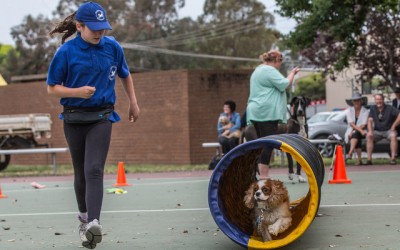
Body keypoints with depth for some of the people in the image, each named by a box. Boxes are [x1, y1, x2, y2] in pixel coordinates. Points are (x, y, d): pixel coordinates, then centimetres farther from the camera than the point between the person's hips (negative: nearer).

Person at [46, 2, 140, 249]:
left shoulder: (112, 47, -1)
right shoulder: (66, 52, -7)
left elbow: (125, 74, 18)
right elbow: (52, 88, -2)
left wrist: (133, 102, 21)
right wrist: (76, 92, -19)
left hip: (101, 118, 0)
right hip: (74, 119, 1)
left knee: (94, 170, -17)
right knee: (81, 173, 12)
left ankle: (94, 222, -30)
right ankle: (84, 219, 31)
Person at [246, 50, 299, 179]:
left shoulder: (258, 70, 22)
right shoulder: (270, 70, -10)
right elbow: (284, 85, -13)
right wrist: (292, 74, 1)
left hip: (257, 112, 11)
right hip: (268, 112, -11)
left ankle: (262, 175, 8)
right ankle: (264, 176, -16)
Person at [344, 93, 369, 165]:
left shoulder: (365, 111, 3)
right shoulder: (349, 111, 6)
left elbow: (363, 125, -7)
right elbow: (351, 124, -7)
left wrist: (354, 131, -21)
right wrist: (360, 130, -23)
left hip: (362, 132, -1)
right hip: (351, 132, 1)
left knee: (356, 134, -35)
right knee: (357, 139, -32)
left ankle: (350, 153, -50)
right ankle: (359, 159, -37)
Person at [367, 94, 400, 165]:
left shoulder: (389, 108, -5)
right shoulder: (373, 108, 4)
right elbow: (370, 120, -3)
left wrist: (394, 126, -17)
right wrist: (370, 131, -20)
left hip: (388, 130, -2)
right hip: (377, 131, 2)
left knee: (393, 136, -35)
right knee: (369, 136, -27)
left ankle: (393, 158, -33)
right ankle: (369, 159, -29)